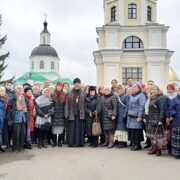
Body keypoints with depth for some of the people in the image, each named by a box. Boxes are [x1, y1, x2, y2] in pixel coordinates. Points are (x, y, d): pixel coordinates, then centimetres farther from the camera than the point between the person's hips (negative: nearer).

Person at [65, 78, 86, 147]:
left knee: (79, 128, 3)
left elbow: (85, 103, 5)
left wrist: (85, 112, -2)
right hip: (72, 113, 0)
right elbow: (67, 103, 2)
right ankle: (71, 142, 8)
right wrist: (66, 113, -3)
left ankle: (79, 142, 10)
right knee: (71, 128, 1)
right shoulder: (70, 93, 4)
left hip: (80, 113, 0)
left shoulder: (83, 93, 5)